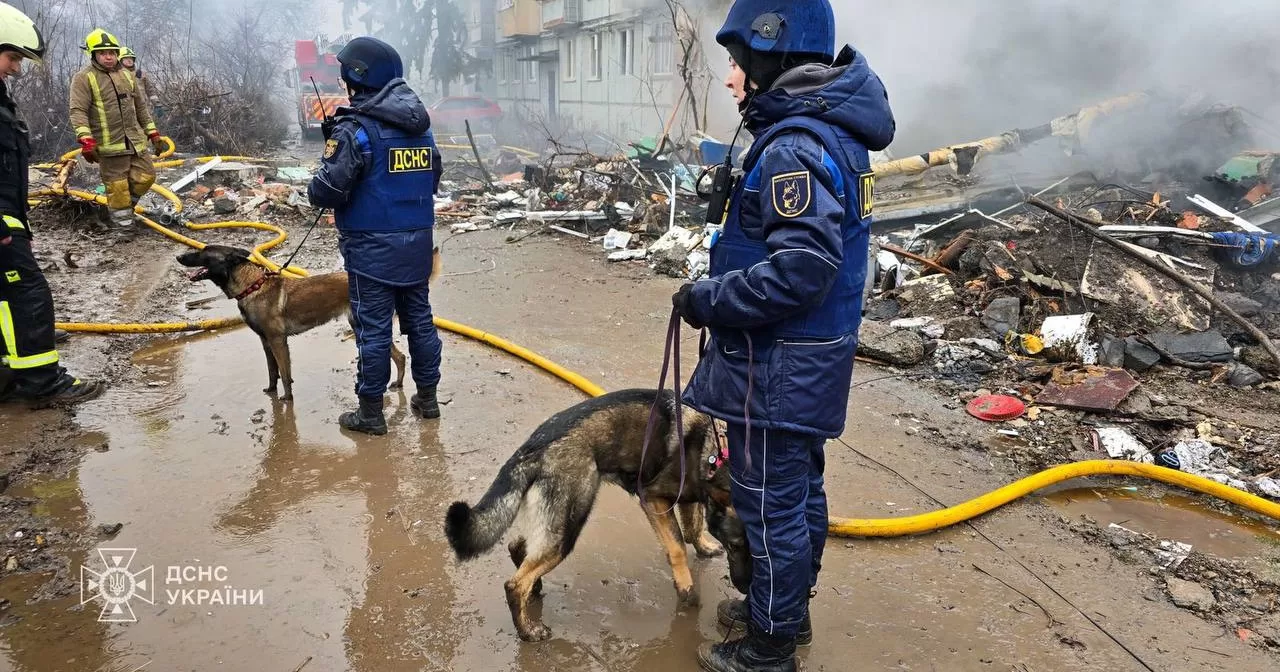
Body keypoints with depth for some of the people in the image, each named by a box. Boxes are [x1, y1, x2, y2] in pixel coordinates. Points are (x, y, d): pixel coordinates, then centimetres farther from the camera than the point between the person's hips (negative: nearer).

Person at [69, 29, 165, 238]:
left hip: (135, 142, 6)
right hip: (109, 145, -6)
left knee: (145, 178, 6)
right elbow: (78, 111, -12)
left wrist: (153, 134, 16)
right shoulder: (84, 78, -5)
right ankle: (125, 227, 8)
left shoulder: (127, 75, 14)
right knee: (117, 188, -3)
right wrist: (87, 141, -23)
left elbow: (141, 107, 20)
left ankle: (125, 206, 30)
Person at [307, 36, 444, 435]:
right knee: (419, 318, 15)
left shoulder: (356, 129, -15)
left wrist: (315, 188, 3)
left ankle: (370, 413, 11)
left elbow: (327, 191, -18)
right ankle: (427, 398, 26)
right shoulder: (422, 127, 7)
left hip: (372, 246, -6)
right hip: (417, 242, 7)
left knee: (373, 327, 1)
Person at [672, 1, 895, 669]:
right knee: (800, 490, 21)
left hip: (779, 366, -10)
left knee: (771, 502, 4)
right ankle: (787, 608, 40)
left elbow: (801, 269, -29)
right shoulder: (831, 132, 9)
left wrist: (708, 300, -18)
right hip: (808, 361, 10)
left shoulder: (795, 146, -22)